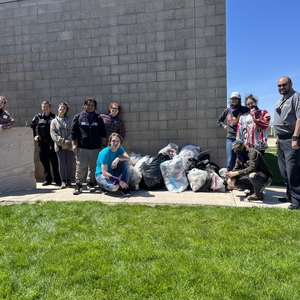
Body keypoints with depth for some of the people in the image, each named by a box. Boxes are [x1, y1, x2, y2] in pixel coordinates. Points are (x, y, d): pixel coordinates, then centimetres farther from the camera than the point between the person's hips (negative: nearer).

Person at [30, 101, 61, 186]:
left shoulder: (54, 117, 0)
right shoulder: (37, 117, 9)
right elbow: (31, 126, 20)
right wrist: (34, 136, 10)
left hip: (52, 143, -3)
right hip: (42, 143, 4)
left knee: (55, 163, -2)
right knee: (44, 162, 10)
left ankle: (58, 180, 7)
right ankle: (47, 179, 21)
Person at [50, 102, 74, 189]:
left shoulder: (70, 120, 11)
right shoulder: (54, 121, 11)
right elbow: (53, 133, -1)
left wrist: (69, 141, -15)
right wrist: (63, 142, -14)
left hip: (69, 146, 0)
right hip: (59, 146, 0)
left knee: (69, 164, 2)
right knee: (61, 164, -2)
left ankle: (68, 181, 12)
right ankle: (63, 181, 7)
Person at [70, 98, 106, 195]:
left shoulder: (99, 118, 11)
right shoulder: (78, 117, 6)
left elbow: (103, 133, 13)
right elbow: (73, 132, 4)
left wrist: (104, 145, 9)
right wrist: (74, 144, -4)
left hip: (95, 148, 2)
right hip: (81, 148, -2)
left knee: (93, 167, 8)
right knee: (80, 167, -5)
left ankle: (91, 183, 22)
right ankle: (78, 185, 4)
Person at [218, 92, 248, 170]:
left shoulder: (244, 110, 2)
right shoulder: (227, 110, 14)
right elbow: (219, 120, 28)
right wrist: (224, 125, 14)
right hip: (230, 138, 3)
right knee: (230, 160, 2)